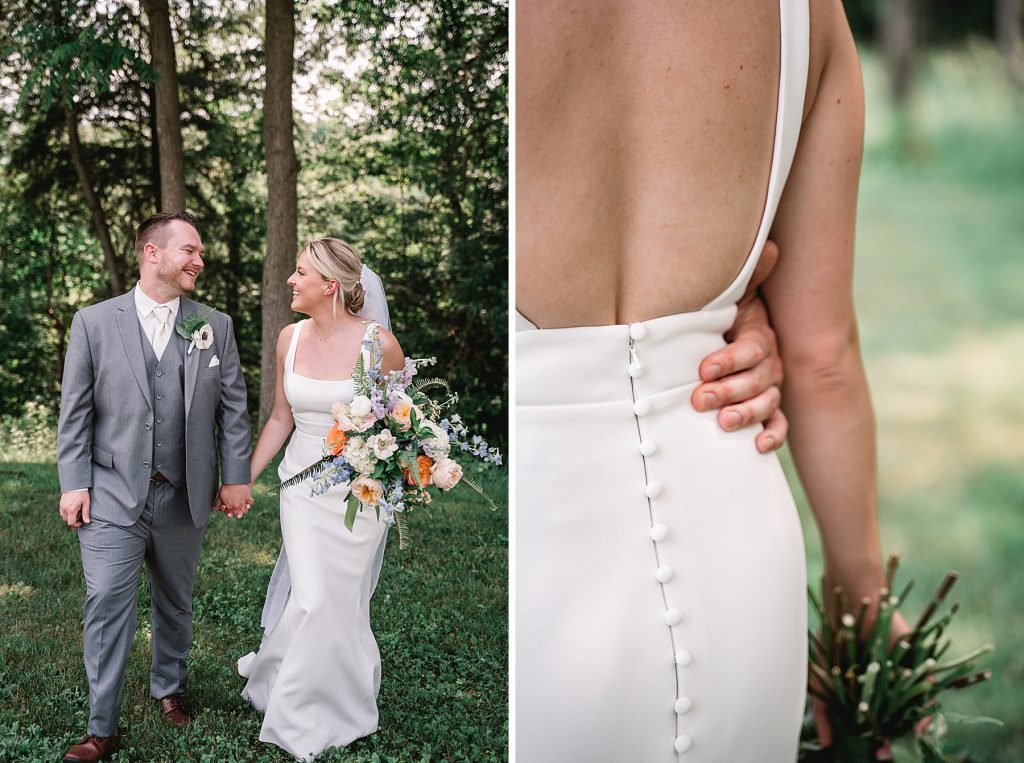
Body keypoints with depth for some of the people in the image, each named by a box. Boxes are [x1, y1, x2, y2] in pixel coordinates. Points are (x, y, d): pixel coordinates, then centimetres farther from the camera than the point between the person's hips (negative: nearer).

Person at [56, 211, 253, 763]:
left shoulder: (216, 326, 4)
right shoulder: (93, 322, -2)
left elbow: (232, 407, 5)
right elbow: (75, 412, -1)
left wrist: (236, 477, 2)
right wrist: (73, 484, -5)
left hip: (185, 496, 2)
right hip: (112, 495, -2)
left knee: (175, 602, 17)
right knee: (107, 607, -5)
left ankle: (169, 687, 38)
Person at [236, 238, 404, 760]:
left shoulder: (378, 342, -14)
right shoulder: (291, 339, -1)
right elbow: (280, 418, 10)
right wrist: (243, 479, 10)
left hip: (359, 488, -3)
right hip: (302, 480, 3)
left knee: (342, 599, 5)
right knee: (314, 597, -1)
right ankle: (301, 709, 23)